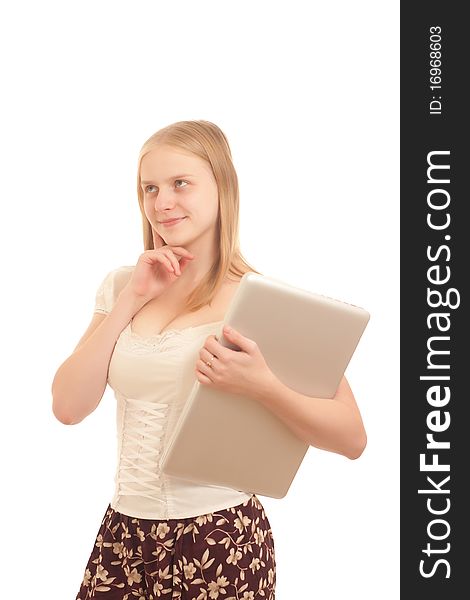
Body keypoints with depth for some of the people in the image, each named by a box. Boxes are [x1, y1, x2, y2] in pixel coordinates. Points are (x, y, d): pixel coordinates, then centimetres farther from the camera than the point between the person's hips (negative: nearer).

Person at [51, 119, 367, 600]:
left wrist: (262, 386, -27)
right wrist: (131, 300, -8)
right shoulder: (121, 286, 6)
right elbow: (68, 407, -3)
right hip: (124, 530, 4)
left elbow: (352, 439, -11)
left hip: (218, 536, -4)